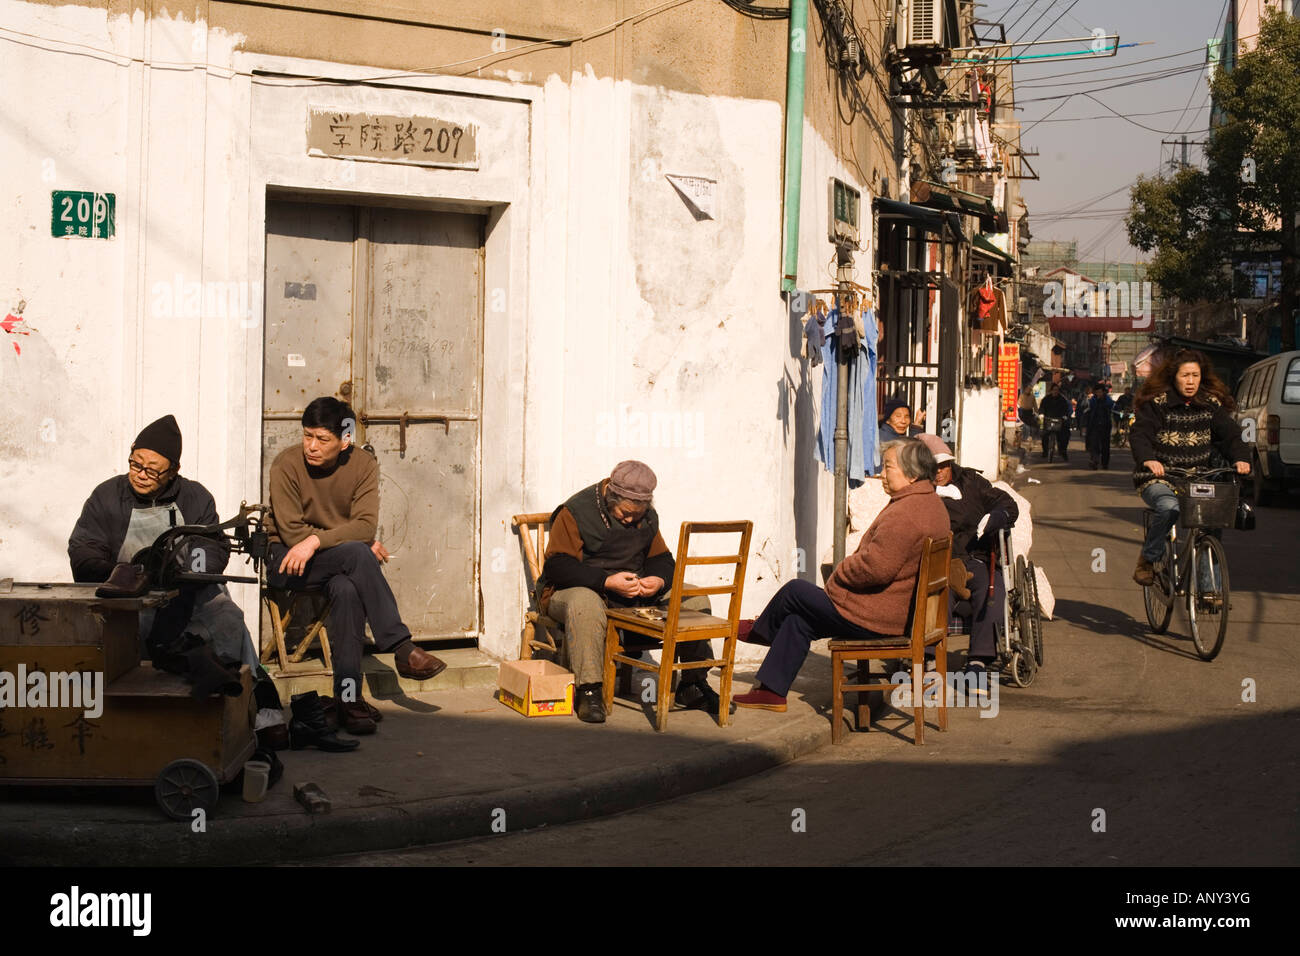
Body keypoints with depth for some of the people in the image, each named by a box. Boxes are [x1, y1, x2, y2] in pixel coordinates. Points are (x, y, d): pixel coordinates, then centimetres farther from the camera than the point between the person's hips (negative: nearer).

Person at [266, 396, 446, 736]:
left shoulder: (363, 464, -4)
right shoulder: (286, 464, -12)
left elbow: (366, 525, -15)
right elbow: (291, 531, -16)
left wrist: (316, 540, -29)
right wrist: (363, 545, -16)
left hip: (339, 562, 3)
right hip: (287, 560, -3)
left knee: (347, 590, -33)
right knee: (356, 553, -31)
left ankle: (348, 698, -31)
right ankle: (402, 649, -28)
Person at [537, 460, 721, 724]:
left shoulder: (648, 517, 9)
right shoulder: (575, 512, -12)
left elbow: (662, 560, 15)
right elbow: (557, 566, -19)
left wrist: (659, 580, -12)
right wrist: (607, 582, -29)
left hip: (636, 593, 6)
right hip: (577, 589, -6)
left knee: (695, 600, -9)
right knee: (585, 603, -43)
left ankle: (693, 685, -1)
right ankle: (589, 691, -37)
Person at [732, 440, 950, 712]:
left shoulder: (904, 514, -27)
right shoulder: (934, 506, 8)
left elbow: (876, 568, -32)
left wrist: (840, 572, -12)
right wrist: (848, 567, 9)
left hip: (872, 618, -10)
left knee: (794, 591, 9)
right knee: (798, 619, 20)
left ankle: (758, 630, 38)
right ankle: (772, 691, 25)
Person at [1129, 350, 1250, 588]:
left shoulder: (1211, 405, 8)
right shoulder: (1157, 403, -4)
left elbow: (1229, 434, 1)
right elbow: (1139, 434, -16)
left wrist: (1240, 458, -21)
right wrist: (1148, 459, -37)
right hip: (1159, 479, -4)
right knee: (1170, 509, -35)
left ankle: (1210, 588, -9)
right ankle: (1148, 559, -10)